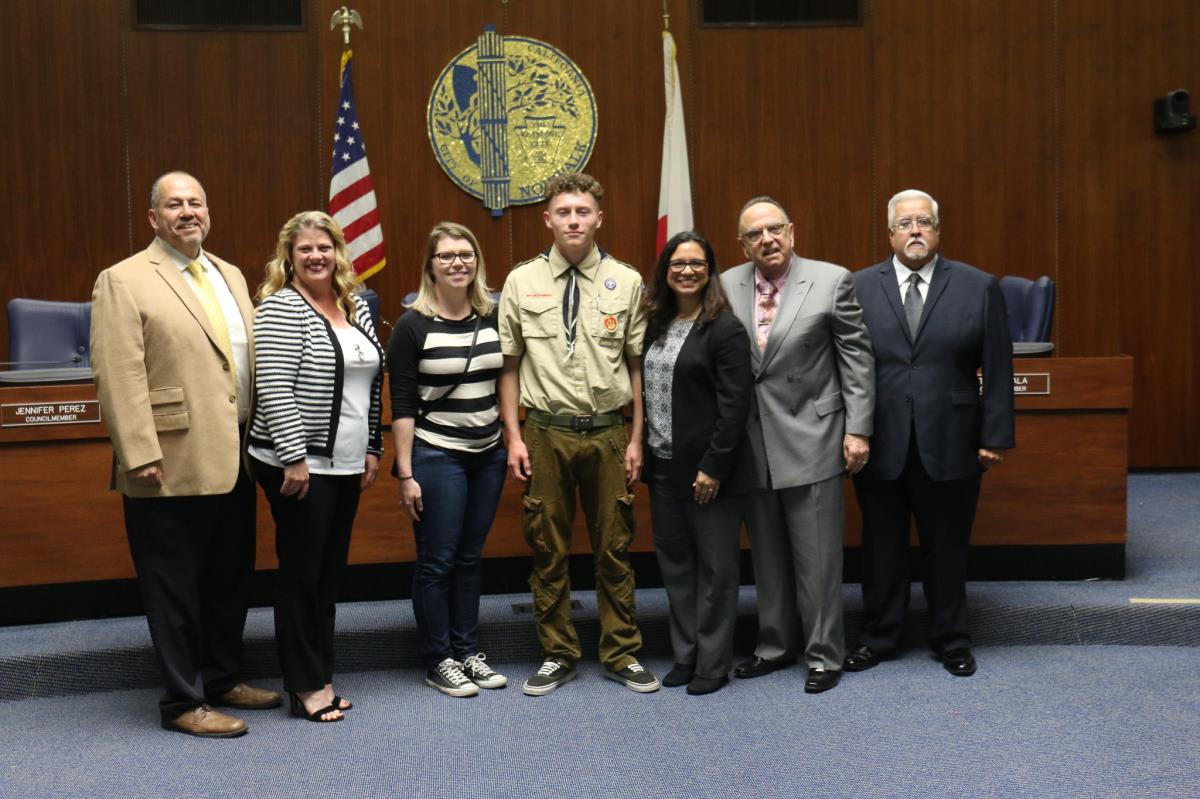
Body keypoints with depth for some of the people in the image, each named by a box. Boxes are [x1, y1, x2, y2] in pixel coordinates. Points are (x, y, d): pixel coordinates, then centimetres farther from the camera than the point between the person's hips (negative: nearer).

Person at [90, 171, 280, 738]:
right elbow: (120, 378, -14)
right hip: (173, 468, -7)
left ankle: (222, 679, 33)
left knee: (231, 579, 17)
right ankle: (183, 701, 18)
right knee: (175, 588, 5)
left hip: (232, 463, 7)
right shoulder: (123, 282, -7)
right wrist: (141, 456, -19)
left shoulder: (230, 276, 14)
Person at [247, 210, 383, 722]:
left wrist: (372, 449, 13)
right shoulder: (282, 307, -10)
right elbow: (273, 388, -17)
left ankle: (320, 674, 22)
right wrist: (294, 458, -20)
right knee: (301, 573, 1)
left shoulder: (356, 306, 12)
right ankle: (306, 685, 10)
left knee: (331, 572, 12)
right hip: (299, 465, -7)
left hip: (346, 465, 7)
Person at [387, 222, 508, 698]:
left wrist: (515, 444, 8)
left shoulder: (493, 318, 5)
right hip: (436, 457, -4)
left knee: (469, 558, 13)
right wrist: (405, 474, -11)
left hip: (489, 455, 4)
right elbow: (402, 405, -8)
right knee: (436, 561, 3)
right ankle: (438, 661, 16)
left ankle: (467, 652, 24)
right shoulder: (413, 326, -8)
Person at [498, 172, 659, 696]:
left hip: (609, 432, 0)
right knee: (548, 550, 8)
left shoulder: (626, 282, 2)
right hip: (546, 433, 0)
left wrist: (636, 439, 0)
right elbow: (509, 364, 4)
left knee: (614, 548, 9)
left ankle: (621, 654, 24)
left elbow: (637, 365, 3)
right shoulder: (521, 282, 2)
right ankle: (557, 654, 24)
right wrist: (513, 436, -1)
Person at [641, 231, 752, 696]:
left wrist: (713, 467, -17)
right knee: (675, 564, 13)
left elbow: (735, 404, -14)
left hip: (707, 470, -7)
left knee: (715, 567, 4)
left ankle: (713, 663, 14)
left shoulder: (724, 329, -9)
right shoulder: (656, 325, 10)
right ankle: (685, 655, 25)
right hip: (663, 467, 7)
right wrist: (644, 454, 8)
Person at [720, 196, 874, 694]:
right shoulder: (727, 287, 3)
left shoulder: (831, 281, -5)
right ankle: (776, 644, 29)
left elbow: (857, 358, -3)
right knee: (767, 556, 14)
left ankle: (823, 654, 17)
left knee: (817, 557, 3)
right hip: (752, 445, 4)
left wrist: (858, 430, -7)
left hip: (811, 441, -3)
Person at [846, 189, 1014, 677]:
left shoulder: (979, 287, 0)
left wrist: (996, 436, -3)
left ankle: (951, 640, 28)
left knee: (947, 547, 12)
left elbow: (997, 369, 0)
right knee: (881, 547, 11)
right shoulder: (859, 287, 1)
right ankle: (878, 637, 27)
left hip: (950, 444, 0)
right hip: (880, 444, 1)